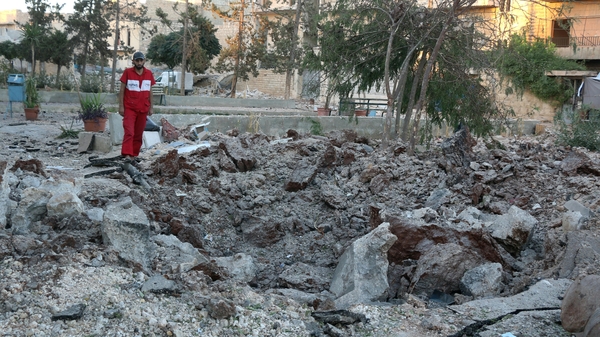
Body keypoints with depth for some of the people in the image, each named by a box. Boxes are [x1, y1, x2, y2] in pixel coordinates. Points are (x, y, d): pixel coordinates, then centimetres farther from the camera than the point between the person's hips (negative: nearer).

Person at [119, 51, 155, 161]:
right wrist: (121, 106, -6)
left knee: (139, 133, 8)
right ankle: (127, 154, -19)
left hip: (143, 109, 4)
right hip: (129, 108, -4)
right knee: (129, 132, -14)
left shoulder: (149, 74, 6)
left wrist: (151, 107, 10)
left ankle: (134, 154, 16)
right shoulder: (127, 72, -2)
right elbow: (122, 90, -1)